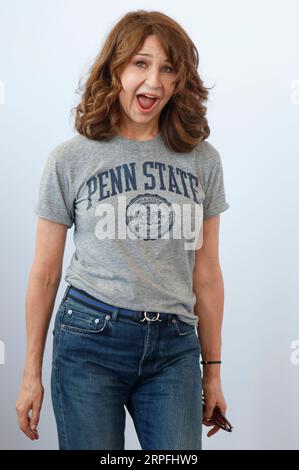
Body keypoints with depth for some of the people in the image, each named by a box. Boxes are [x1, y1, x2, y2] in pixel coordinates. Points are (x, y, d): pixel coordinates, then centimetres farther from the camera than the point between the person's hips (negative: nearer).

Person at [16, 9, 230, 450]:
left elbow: (206, 274, 8)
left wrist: (213, 369, 11)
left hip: (175, 348, 2)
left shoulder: (203, 160, 5)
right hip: (90, 339, -1)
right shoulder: (70, 159, 0)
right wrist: (31, 375, 4)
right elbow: (45, 274, 3)